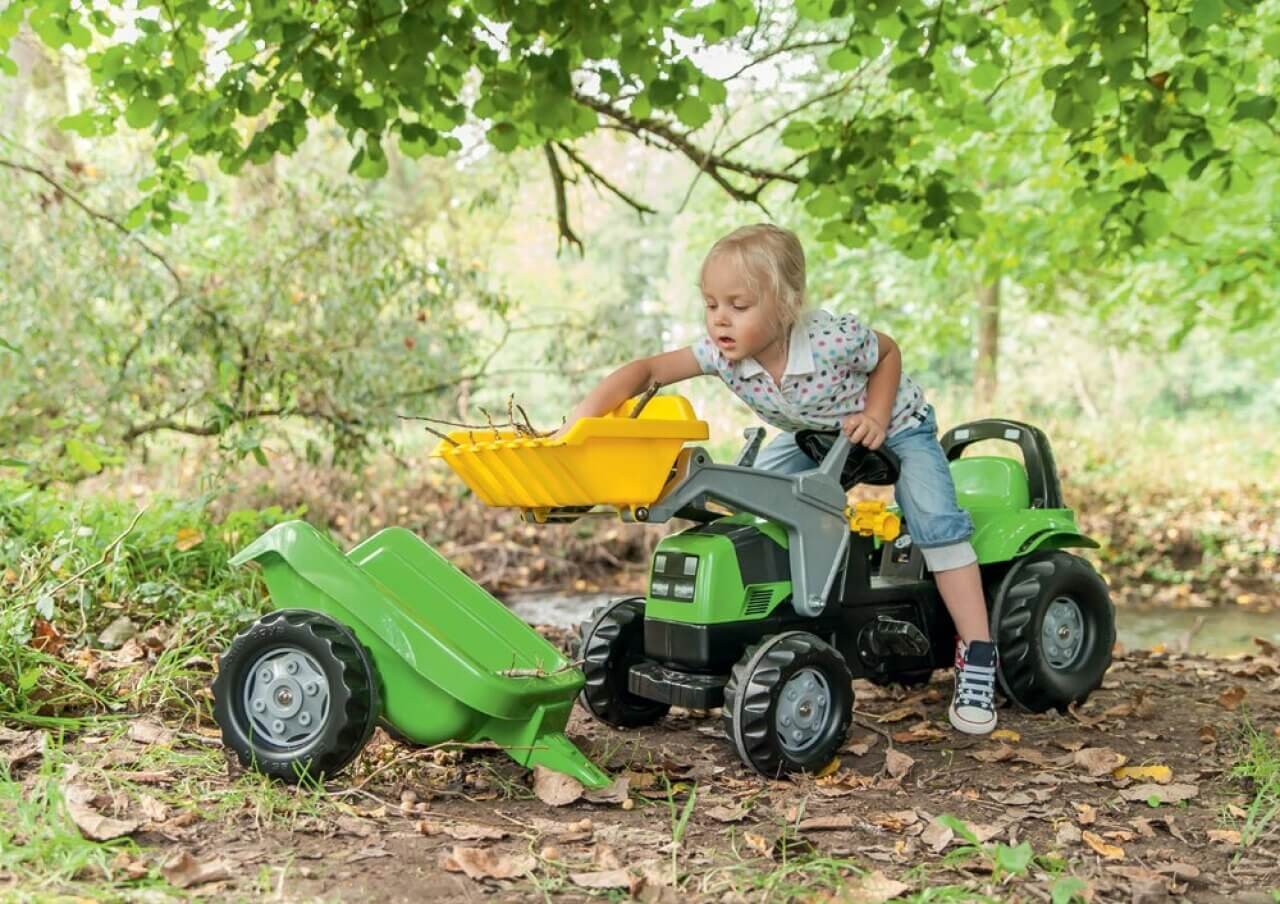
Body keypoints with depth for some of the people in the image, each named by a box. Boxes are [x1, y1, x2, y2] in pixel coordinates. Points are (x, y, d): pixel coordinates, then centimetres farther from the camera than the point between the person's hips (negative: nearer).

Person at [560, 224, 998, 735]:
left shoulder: (833, 341, -37)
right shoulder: (722, 353, -26)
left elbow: (888, 352, -15)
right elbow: (647, 370, -27)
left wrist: (876, 417, -28)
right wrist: (582, 418, -41)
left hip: (895, 425, -5)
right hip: (814, 437, 6)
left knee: (934, 518, -22)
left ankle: (977, 656, -17)